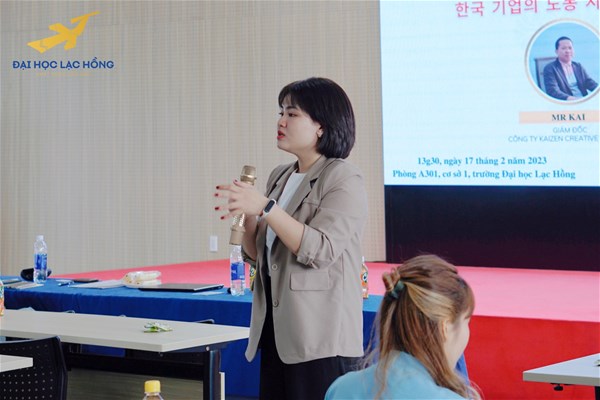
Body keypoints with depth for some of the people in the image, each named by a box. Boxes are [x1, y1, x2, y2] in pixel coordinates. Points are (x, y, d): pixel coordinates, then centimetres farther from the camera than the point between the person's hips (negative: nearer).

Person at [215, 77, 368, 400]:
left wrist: (265, 207, -22)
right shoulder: (280, 177, 14)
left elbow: (320, 250, -20)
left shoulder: (344, 179, -8)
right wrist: (248, 217, -2)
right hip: (276, 332, 8)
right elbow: (256, 255, 18)